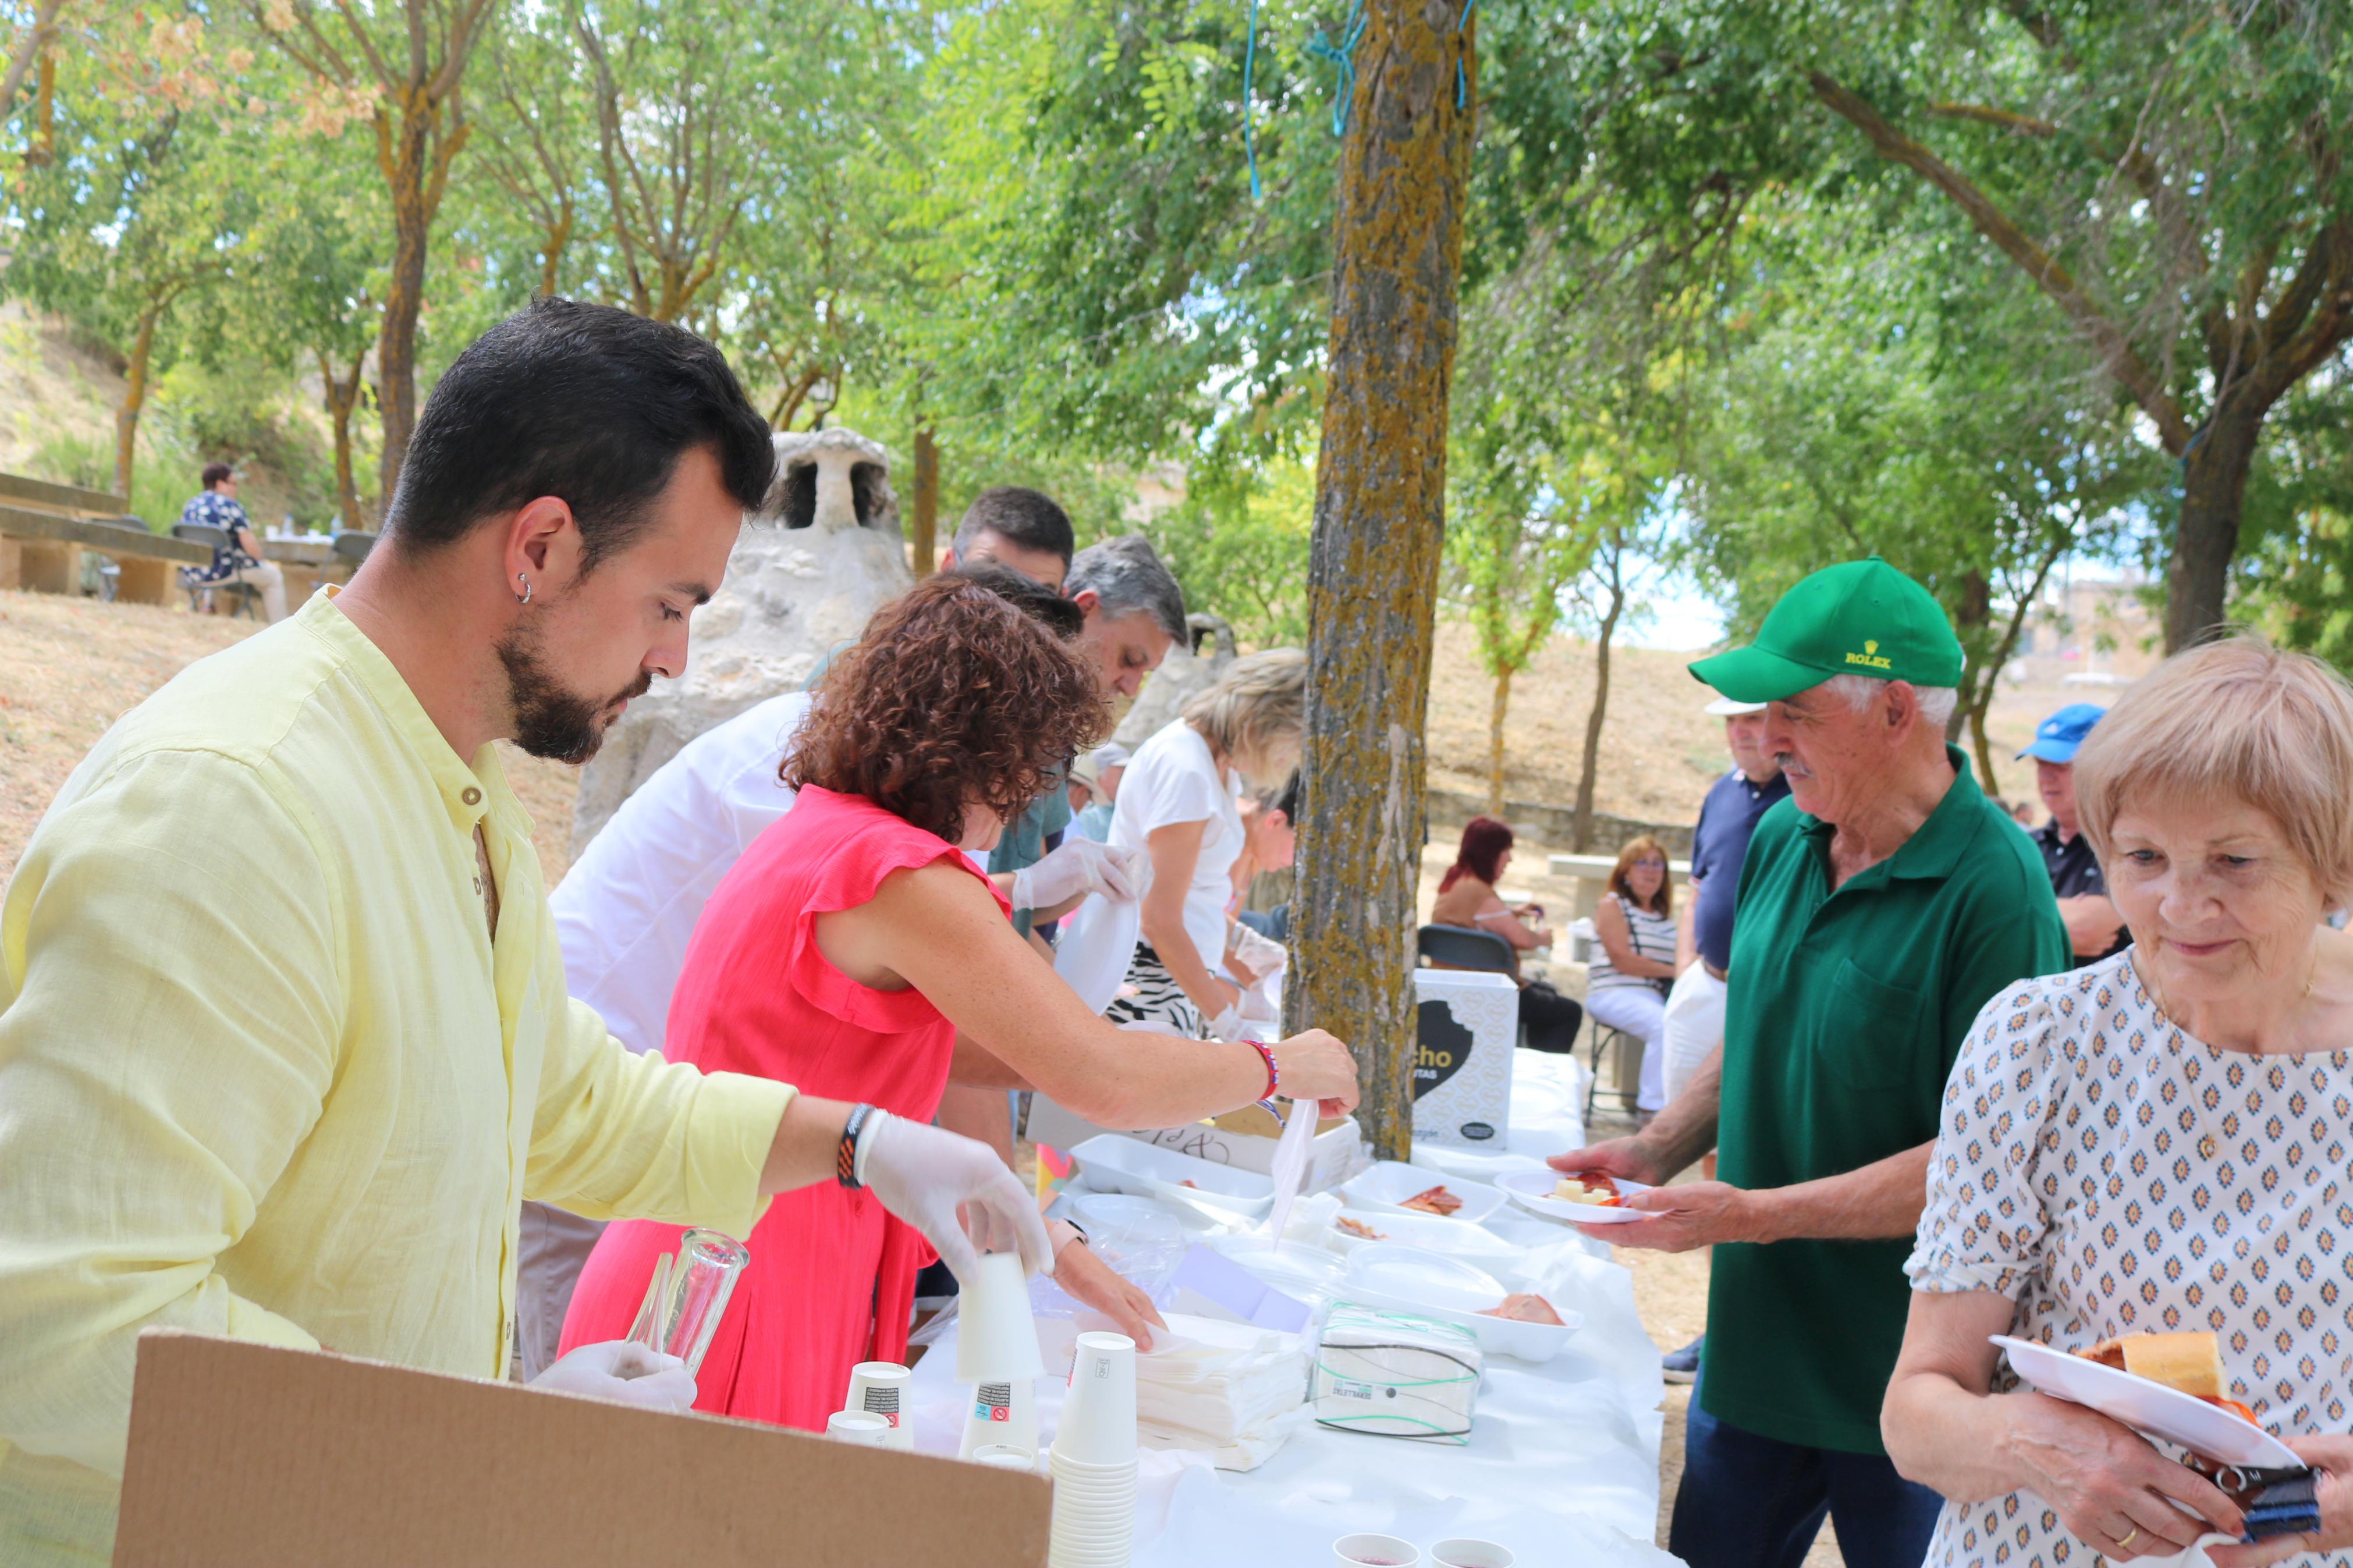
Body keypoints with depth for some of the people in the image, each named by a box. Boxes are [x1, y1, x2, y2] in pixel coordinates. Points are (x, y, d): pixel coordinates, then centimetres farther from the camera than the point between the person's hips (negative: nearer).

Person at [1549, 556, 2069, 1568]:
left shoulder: (1993, 887, -20)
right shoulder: (1782, 838, 3)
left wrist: (1754, 1214, -24)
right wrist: (1658, 1149, 2)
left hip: (1901, 1375, -6)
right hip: (1752, 1348, 7)